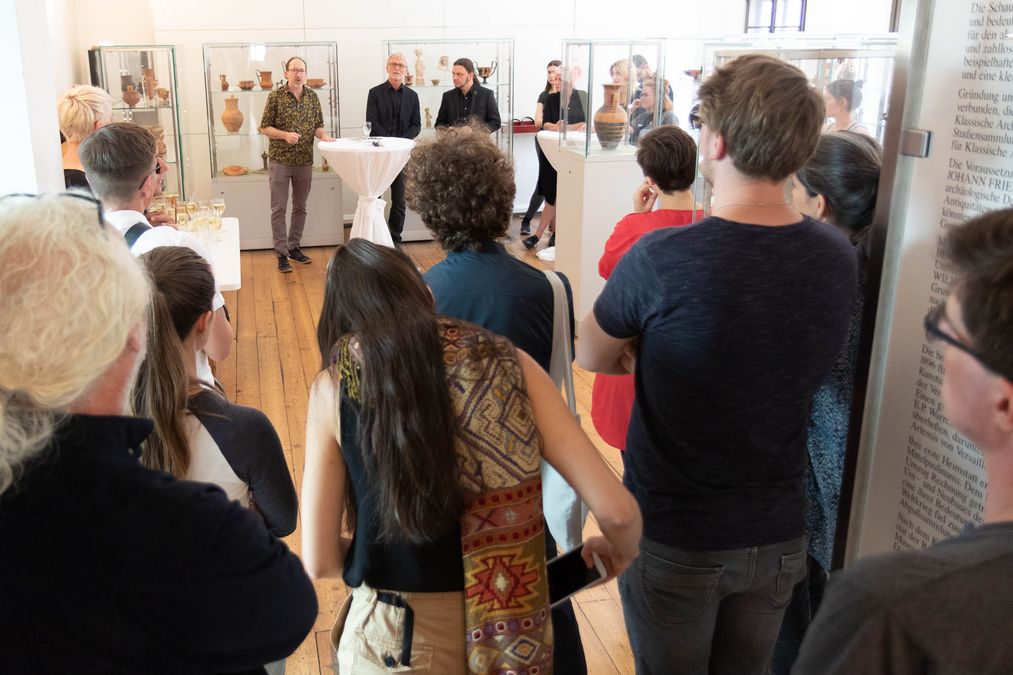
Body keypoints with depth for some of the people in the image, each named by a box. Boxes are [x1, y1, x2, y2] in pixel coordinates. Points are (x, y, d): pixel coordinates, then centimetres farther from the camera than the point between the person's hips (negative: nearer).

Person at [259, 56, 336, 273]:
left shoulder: (312, 96, 5)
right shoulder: (276, 96, -6)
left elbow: (318, 125, 11)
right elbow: (264, 127, -3)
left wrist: (323, 135, -11)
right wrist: (285, 135, -19)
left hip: (305, 160, 4)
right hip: (280, 160, -4)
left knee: (300, 207, 12)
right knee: (279, 209, -1)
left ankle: (294, 247, 25)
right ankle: (281, 253, 4)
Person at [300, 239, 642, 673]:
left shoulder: (334, 387, -9)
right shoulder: (507, 362, -6)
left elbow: (320, 561, -6)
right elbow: (617, 510, -10)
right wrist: (619, 551, 12)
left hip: (396, 637, -1)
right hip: (513, 632, 2)